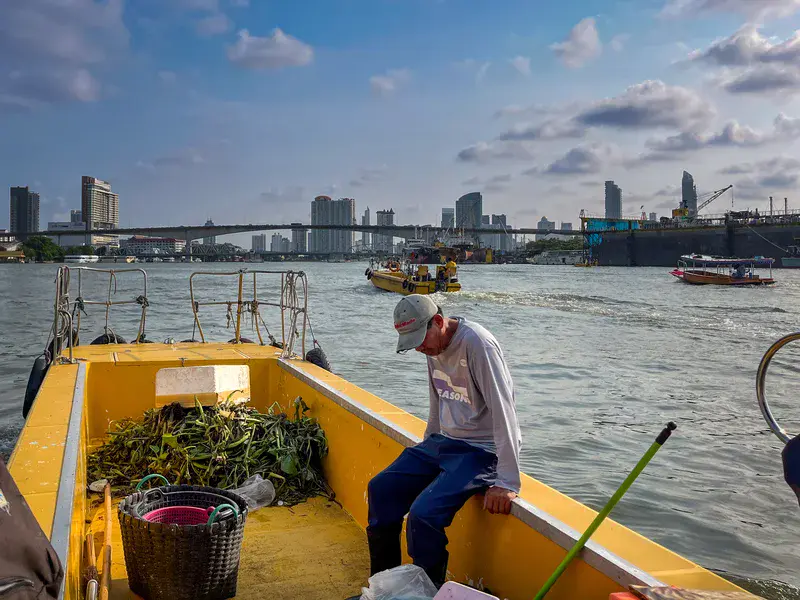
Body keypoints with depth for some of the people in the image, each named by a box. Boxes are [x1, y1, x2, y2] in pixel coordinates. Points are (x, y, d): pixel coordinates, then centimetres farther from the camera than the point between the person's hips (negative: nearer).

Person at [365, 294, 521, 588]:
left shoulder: (477, 343, -22)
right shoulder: (433, 344, 4)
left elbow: (504, 412, -26)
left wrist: (507, 482, -27)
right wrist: (426, 450, 22)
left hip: (482, 451, -9)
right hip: (443, 442, 9)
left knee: (424, 514, -25)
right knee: (381, 489, 4)